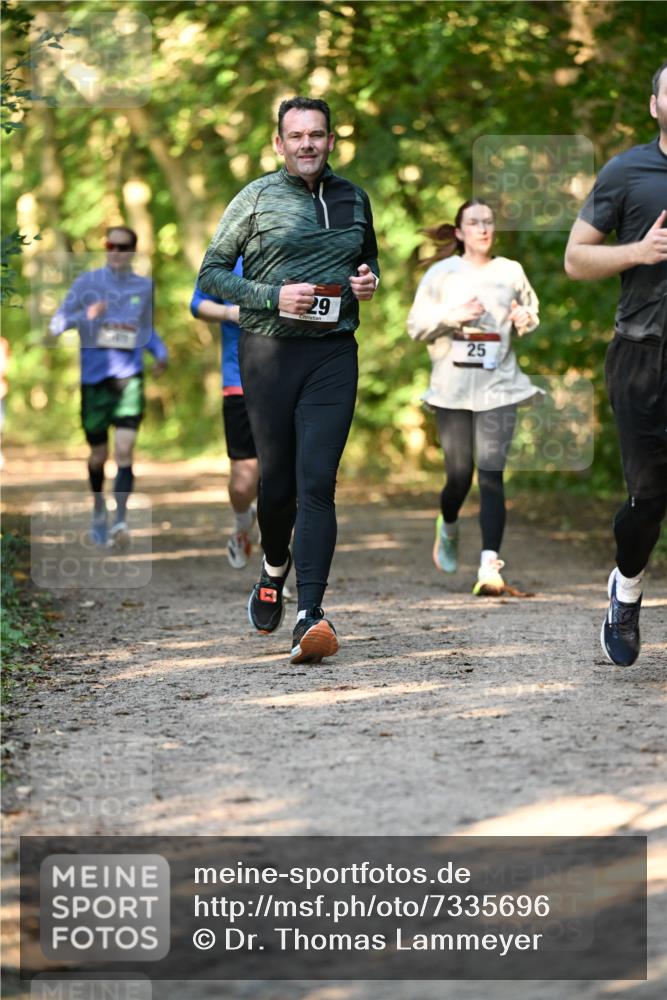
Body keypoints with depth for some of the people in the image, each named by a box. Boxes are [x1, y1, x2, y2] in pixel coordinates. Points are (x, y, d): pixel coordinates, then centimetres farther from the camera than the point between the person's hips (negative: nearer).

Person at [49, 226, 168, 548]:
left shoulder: (144, 287, 7)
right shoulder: (87, 283, 1)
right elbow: (56, 325, -1)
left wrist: (160, 353, 2)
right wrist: (85, 316, -20)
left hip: (129, 379, 0)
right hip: (94, 379, 0)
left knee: (124, 450, -16)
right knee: (99, 455, 10)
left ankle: (120, 520, -16)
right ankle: (99, 509, 35)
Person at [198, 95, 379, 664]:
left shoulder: (354, 200, 13)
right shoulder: (257, 199, 3)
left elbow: (369, 259, 30)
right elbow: (212, 272, 3)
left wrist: (370, 281, 6)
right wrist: (274, 296, -11)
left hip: (334, 352, 1)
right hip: (270, 350, -1)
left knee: (317, 482, -11)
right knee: (277, 479, 7)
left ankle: (310, 615, -18)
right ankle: (275, 570, 38)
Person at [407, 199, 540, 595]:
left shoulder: (511, 272, 6)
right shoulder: (441, 273, 3)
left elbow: (532, 311, 20)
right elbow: (416, 326, 2)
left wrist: (525, 320, -3)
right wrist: (451, 317, -15)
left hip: (498, 387, 0)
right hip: (452, 389, 0)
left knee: (491, 476, -10)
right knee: (459, 475, 6)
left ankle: (490, 566, -16)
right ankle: (449, 527, 41)